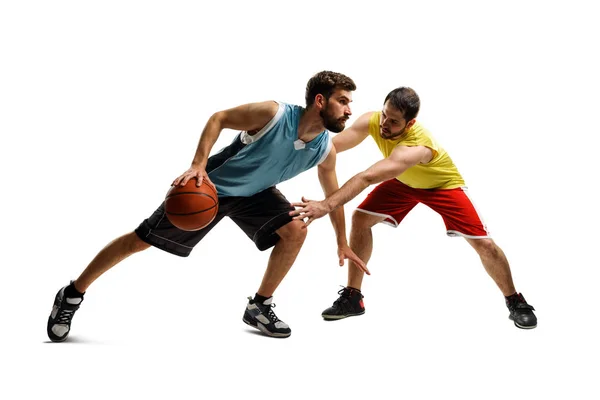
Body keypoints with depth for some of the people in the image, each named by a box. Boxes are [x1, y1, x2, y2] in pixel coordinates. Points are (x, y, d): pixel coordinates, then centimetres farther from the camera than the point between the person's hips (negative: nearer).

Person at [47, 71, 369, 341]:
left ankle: (259, 307, 4)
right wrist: (198, 165, -32)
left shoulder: (325, 149, -14)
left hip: (254, 193, 5)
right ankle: (72, 295, 14)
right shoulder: (273, 114, -31)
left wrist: (342, 242, 9)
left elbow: (333, 195, 3)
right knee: (140, 241, -3)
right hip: (209, 186, -5)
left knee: (295, 230, -16)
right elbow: (219, 119, -19)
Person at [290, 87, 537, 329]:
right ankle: (352, 297, 1)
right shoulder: (371, 121, -28)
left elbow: (367, 178, -58)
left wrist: (326, 205, -65)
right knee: (360, 219, -12)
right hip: (403, 182, 5)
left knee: (484, 243, -12)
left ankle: (515, 302, 13)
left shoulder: (417, 146, -47)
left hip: (443, 184, -5)